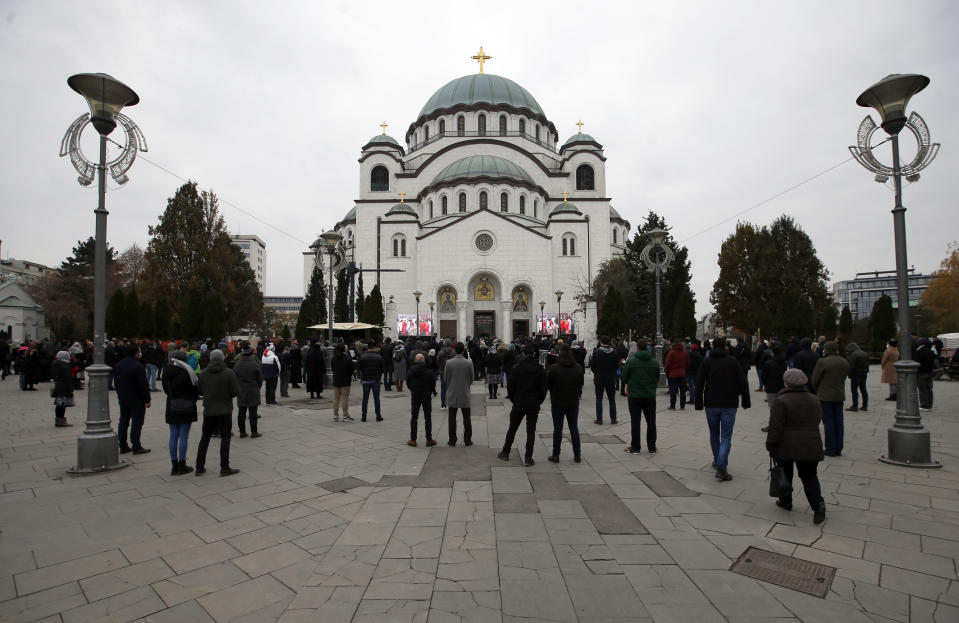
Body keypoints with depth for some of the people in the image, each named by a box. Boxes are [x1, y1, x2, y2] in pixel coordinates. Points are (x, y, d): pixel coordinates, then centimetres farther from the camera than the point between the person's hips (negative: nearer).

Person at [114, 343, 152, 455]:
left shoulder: (118, 365, 7)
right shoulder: (138, 366, -20)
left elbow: (115, 383, 16)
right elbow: (143, 386, -19)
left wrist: (120, 395, 25)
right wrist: (147, 400, -13)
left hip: (122, 398, 8)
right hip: (136, 399, -8)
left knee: (123, 421, 14)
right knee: (137, 422, -2)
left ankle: (123, 446, 20)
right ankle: (136, 447, 1)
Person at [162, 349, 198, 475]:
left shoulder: (166, 371, 3)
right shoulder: (186, 372, -15)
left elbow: (165, 389, 9)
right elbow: (194, 389, -10)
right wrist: (192, 401, 7)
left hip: (171, 407, 6)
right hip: (186, 407, -6)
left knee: (173, 436, 12)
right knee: (183, 437, 2)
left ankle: (174, 466, 18)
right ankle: (182, 466, 9)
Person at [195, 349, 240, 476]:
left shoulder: (203, 374, 0)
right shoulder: (229, 373, -11)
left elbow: (199, 391, 6)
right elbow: (236, 391, -13)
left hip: (208, 410, 4)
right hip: (225, 410, -4)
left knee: (205, 438, 15)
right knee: (225, 438, 2)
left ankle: (199, 467, 20)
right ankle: (224, 468, 2)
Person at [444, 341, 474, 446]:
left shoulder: (449, 363, -11)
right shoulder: (468, 363, -10)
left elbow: (445, 378, -1)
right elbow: (471, 379, -1)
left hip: (452, 394, 0)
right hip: (465, 394, 0)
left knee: (452, 418, 10)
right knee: (466, 418, 10)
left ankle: (452, 440, 14)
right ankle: (467, 440, 16)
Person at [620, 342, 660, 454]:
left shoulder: (630, 361, -11)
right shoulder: (654, 362, 0)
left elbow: (624, 378, -6)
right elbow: (658, 379, 8)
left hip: (634, 395, -3)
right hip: (650, 395, 3)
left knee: (635, 422, 4)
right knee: (651, 422, 13)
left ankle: (635, 447, 9)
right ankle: (652, 447, 19)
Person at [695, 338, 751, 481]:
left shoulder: (706, 362, 1)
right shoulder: (733, 361, 0)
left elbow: (699, 385, -3)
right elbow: (743, 383, -2)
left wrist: (699, 404, 4)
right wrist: (745, 402, 8)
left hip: (711, 405, 1)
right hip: (729, 405, -1)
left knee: (714, 434, 19)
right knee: (726, 437, -1)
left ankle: (717, 460, 33)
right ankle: (721, 467, -12)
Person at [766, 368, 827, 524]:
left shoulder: (781, 401, -13)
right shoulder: (814, 400, 8)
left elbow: (775, 428, -15)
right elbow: (817, 422, 15)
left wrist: (770, 446, -8)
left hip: (786, 447, -4)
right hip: (811, 447, 4)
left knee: (785, 474, 14)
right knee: (809, 477, 12)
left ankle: (785, 501, 25)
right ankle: (818, 504, -6)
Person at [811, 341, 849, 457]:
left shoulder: (822, 362, -14)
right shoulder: (845, 362, 6)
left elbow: (814, 380, -8)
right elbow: (844, 378, 10)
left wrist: (817, 391, 10)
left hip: (825, 396, -6)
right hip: (840, 396, 6)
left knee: (828, 422, 0)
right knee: (838, 422, 11)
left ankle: (831, 449, 4)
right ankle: (838, 449, 16)